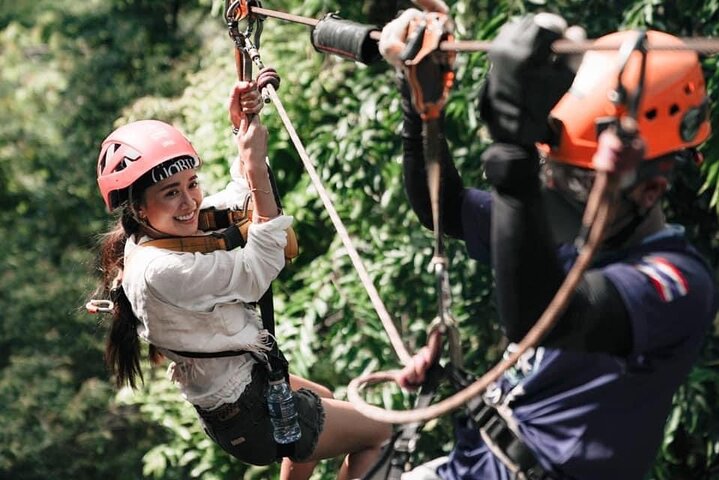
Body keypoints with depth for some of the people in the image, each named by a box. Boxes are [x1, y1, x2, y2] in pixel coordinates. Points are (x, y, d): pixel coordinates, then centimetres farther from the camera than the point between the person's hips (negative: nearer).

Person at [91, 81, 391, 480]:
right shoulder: (159, 271, -34)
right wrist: (255, 165, -30)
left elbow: (236, 200, 6)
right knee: (377, 432, 9)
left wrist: (242, 130, -7)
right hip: (251, 416, -9)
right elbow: (257, 270, -30)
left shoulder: (148, 237, -5)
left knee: (323, 402, 36)